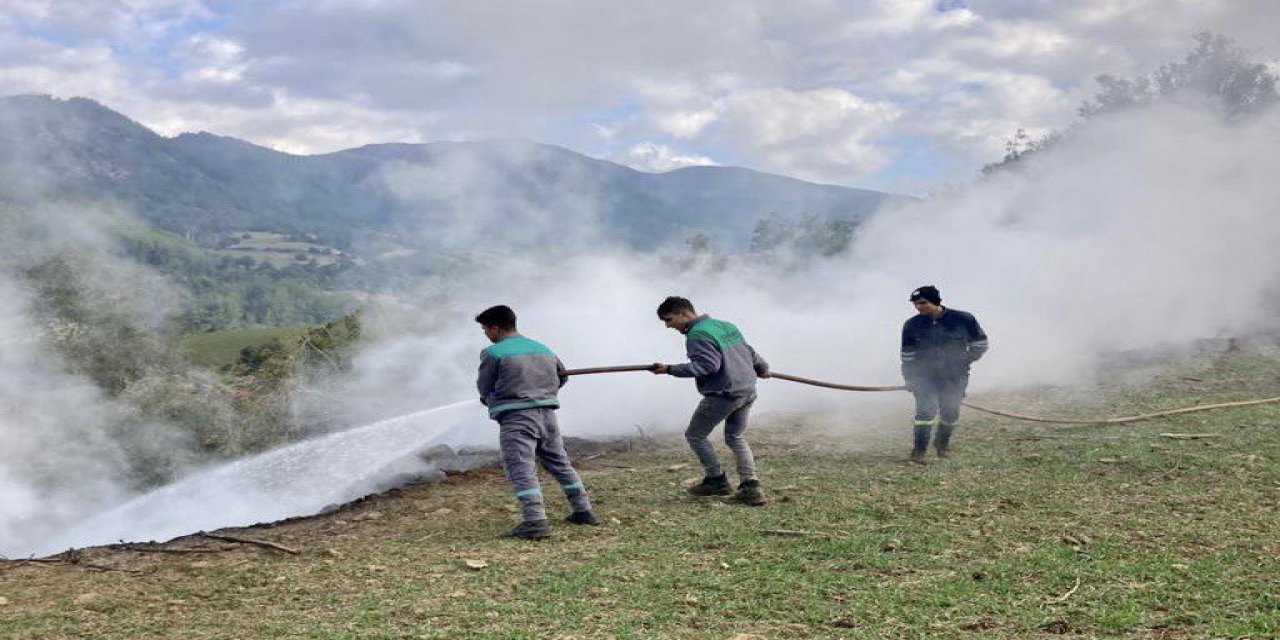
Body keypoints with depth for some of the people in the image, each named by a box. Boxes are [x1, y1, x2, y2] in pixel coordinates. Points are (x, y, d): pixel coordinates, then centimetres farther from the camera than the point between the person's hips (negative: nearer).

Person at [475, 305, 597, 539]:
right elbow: (562, 377, 28)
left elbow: (484, 389, 2)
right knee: (560, 464, 18)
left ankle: (535, 521, -21)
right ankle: (583, 511, 23)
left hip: (516, 419, -7)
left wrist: (492, 401, 23)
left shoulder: (493, 353, -4)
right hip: (547, 414, 7)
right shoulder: (543, 349, 17)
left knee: (521, 469, -9)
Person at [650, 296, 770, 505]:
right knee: (736, 437, 20)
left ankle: (717, 480, 14)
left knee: (695, 435, 8)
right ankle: (751, 487, 10)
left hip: (723, 394, -9)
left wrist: (670, 369, -22)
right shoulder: (725, 325, 15)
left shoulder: (697, 334, -13)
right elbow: (749, 351, 24)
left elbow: (707, 365, -23)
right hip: (748, 391, 9)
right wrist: (762, 367, 42)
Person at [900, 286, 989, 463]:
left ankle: (942, 443, 33)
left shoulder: (963, 320, -9)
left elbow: (980, 345, 4)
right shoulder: (912, 325, -4)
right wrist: (910, 379, 1)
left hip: (955, 377, 0)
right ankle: (918, 451, -13)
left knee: (950, 412, 4)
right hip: (925, 375, 0)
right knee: (927, 408, -18)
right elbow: (907, 355, 5)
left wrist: (963, 361, -5)